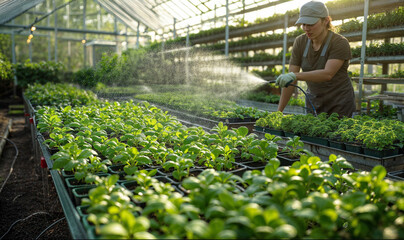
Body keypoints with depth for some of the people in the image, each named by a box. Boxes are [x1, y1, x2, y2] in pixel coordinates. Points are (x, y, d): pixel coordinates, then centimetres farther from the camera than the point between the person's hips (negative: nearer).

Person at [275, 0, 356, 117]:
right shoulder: (300, 42, -4)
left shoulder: (340, 43, -15)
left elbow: (328, 74, -30)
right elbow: (290, 79, -8)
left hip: (340, 104, -3)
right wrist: (279, 111, -14)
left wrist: (296, 75, -43)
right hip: (314, 103, 4)